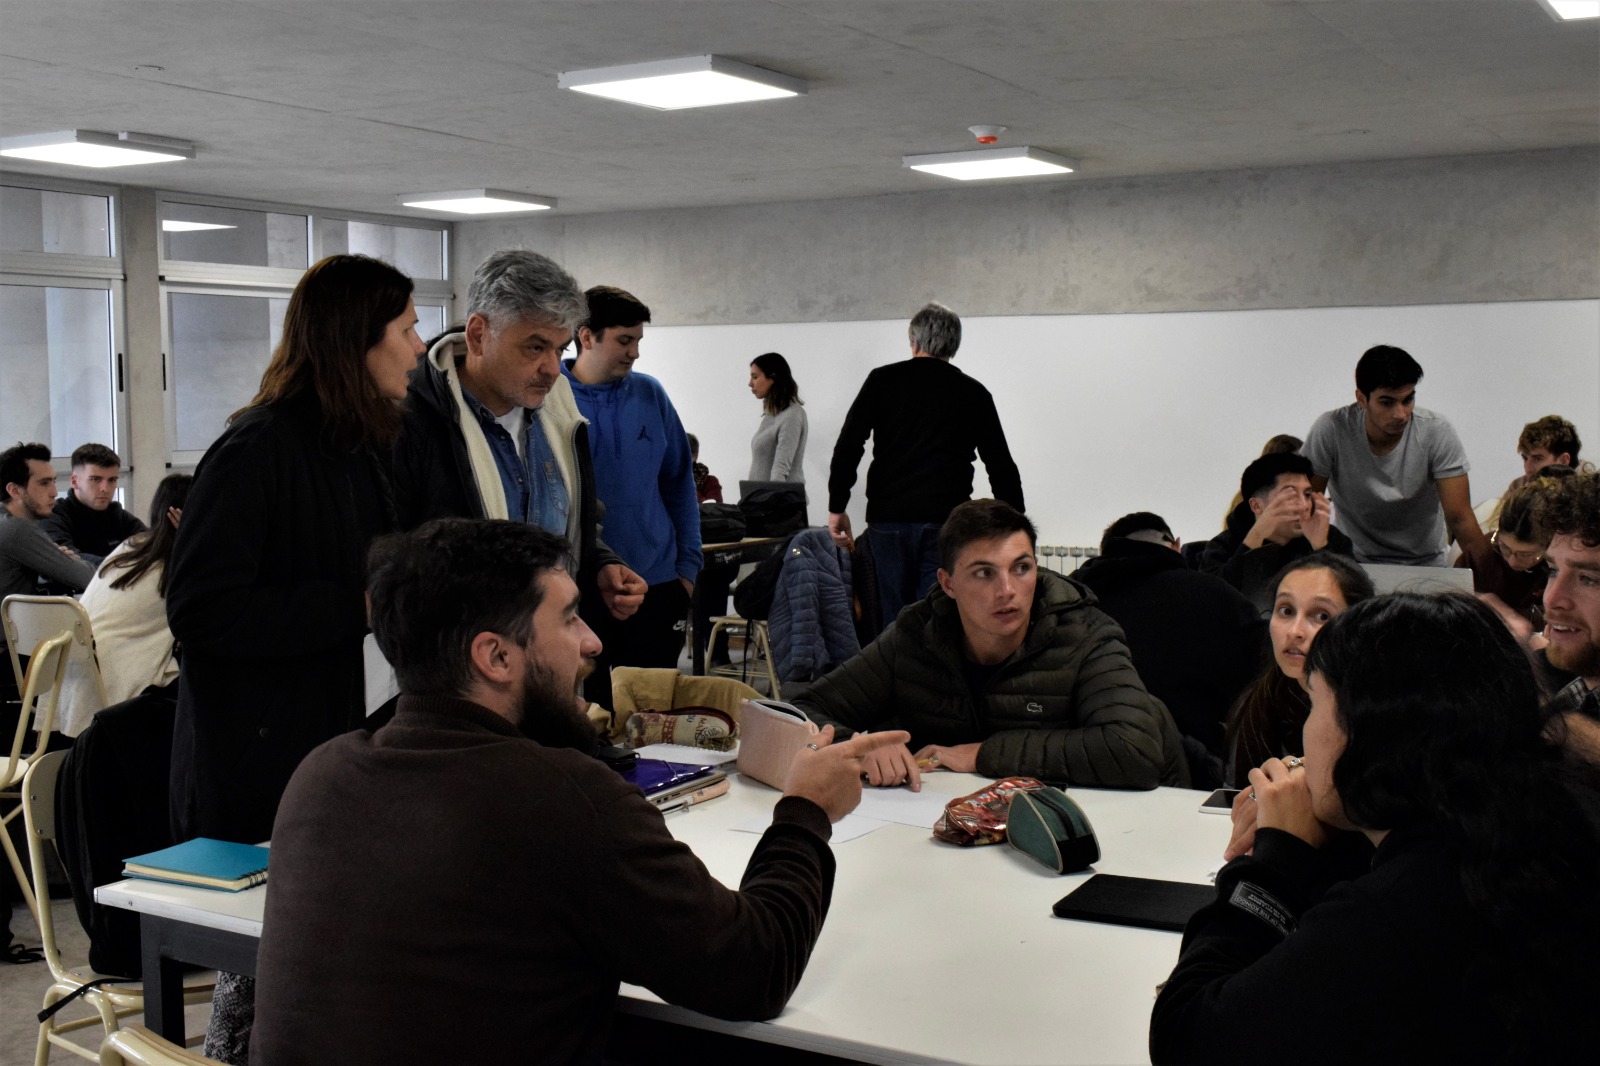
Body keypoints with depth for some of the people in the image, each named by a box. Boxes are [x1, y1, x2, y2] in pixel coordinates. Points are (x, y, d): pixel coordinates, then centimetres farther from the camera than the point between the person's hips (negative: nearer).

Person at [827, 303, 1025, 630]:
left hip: (888, 519, 1)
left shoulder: (882, 381, 7)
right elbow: (1001, 466, 7)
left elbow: (847, 447, 0)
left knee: (895, 620, 10)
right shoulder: (973, 393, 8)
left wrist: (837, 508, 6)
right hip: (946, 523, -1)